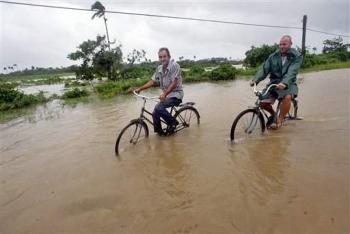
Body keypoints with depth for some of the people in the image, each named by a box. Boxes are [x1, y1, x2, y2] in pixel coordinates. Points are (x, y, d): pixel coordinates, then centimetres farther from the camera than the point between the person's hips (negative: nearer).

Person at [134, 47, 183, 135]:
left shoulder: (175, 66, -14)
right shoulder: (159, 68, 6)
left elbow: (174, 83, -23)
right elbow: (152, 81, 8)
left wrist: (164, 94, -36)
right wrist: (140, 88, -3)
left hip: (176, 94, -7)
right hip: (166, 95, 7)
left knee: (159, 108, -26)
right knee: (155, 114, -2)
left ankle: (173, 122, -4)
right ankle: (160, 132, 18)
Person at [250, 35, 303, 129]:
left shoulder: (297, 56, -6)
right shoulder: (273, 56, 3)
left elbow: (292, 72, -23)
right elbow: (264, 69, -9)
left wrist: (284, 83, -42)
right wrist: (255, 80, -27)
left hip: (288, 84, -3)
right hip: (274, 83, 3)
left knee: (287, 97, -36)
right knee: (262, 102, -16)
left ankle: (279, 120, -13)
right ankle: (273, 114, 19)